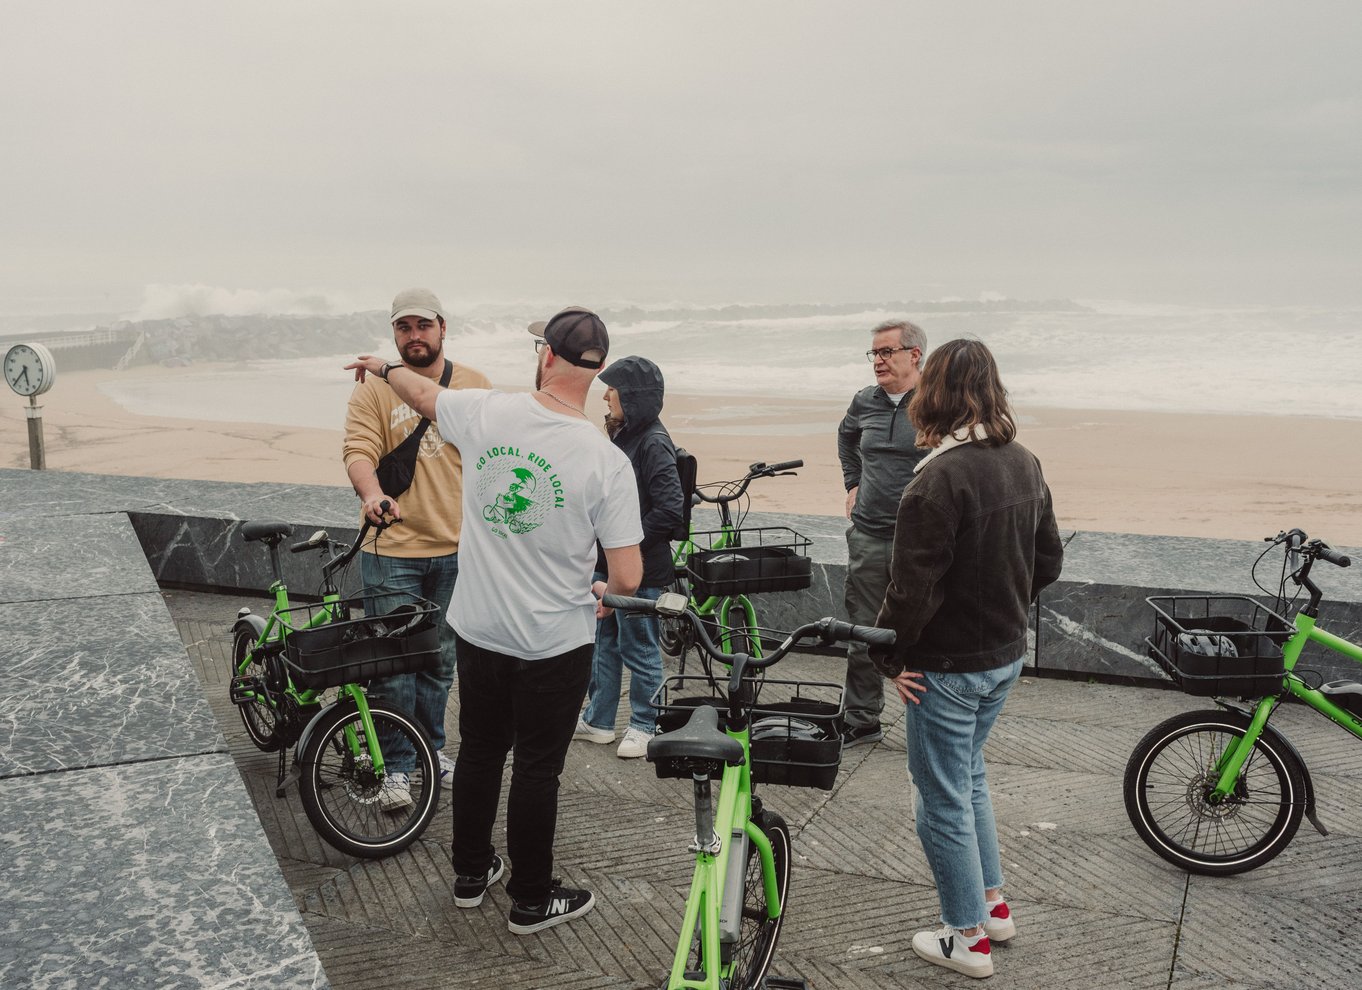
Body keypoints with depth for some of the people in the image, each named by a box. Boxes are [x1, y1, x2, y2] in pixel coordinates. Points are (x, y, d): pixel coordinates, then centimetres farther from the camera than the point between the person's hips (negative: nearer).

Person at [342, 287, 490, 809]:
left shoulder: (474, 385, 4)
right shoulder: (373, 388, -5)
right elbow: (358, 449, -16)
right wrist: (372, 494, -36)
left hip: (455, 548, 3)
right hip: (392, 549, -3)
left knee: (441, 657, 16)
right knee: (394, 662, 0)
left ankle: (432, 747, 35)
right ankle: (397, 767, 14)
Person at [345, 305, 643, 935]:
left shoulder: (486, 413, -11)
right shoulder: (606, 461, -20)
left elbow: (421, 391, 12)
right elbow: (628, 578, -19)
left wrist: (382, 366, 34)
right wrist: (605, 594, 6)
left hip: (478, 630, 4)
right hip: (556, 645, -4)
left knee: (479, 751, 21)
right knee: (537, 769, 11)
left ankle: (470, 873, 40)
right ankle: (531, 901, 26)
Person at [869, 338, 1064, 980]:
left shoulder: (941, 479, -24)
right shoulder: (1024, 463, 1)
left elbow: (913, 587, -24)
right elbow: (1048, 560, 11)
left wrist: (887, 655, -12)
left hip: (948, 664, -8)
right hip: (1006, 655, 8)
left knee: (944, 799, 7)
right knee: (967, 776, 26)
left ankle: (968, 938, 20)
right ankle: (993, 903, 38)